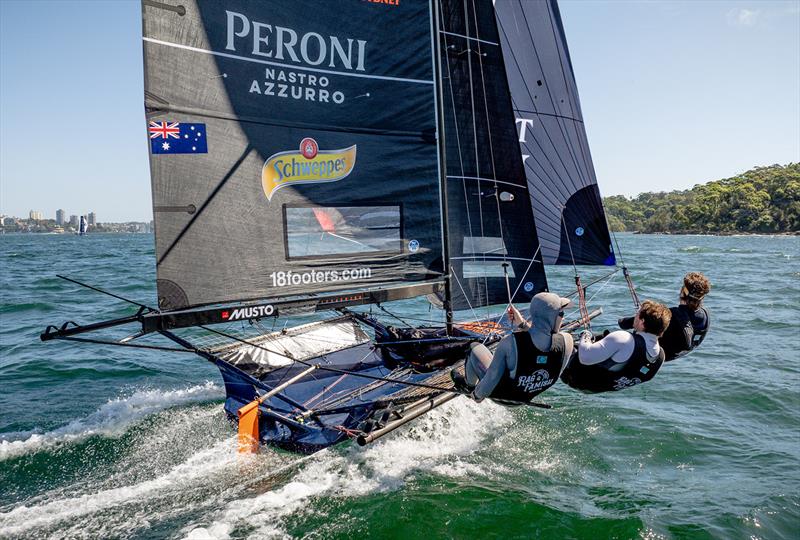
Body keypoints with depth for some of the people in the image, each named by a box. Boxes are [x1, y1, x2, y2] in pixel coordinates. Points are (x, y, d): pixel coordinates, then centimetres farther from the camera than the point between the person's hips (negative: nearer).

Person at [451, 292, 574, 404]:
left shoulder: (510, 342, -35)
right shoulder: (566, 342, -27)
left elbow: (492, 379, -25)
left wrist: (477, 395, -6)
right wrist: (523, 324, -4)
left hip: (499, 394, -4)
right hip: (526, 399, 4)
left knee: (475, 347, 19)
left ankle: (469, 384, 45)